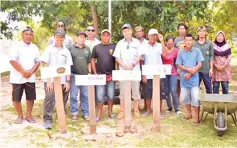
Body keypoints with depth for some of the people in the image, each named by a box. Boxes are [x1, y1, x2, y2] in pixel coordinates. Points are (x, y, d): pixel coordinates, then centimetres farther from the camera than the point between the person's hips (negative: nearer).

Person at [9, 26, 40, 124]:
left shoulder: (35, 48, 8)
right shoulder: (16, 46, -6)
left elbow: (38, 61, 7)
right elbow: (12, 61, -15)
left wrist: (31, 72, -9)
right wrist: (23, 72, -17)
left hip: (30, 78, 4)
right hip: (17, 77, -3)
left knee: (31, 97, 7)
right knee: (16, 98, 4)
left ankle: (28, 115, 24)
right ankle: (20, 115, 22)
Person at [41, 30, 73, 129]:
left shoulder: (66, 51, 8)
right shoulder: (49, 49, 1)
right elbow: (45, 65, -3)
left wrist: (68, 81, -2)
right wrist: (49, 80, -11)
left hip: (63, 80, 3)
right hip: (51, 79, -3)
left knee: (63, 100, 8)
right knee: (49, 98, -10)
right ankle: (47, 119, -1)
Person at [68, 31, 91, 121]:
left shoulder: (87, 49, 12)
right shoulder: (71, 48, 2)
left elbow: (89, 62, 14)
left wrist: (89, 72, 7)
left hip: (85, 75, 2)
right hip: (74, 75, -2)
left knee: (85, 95, 6)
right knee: (73, 95, 1)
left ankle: (86, 113, 15)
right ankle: (74, 113, 13)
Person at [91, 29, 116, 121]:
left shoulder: (114, 47, 5)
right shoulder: (96, 47, 6)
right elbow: (93, 60, 8)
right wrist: (95, 73, 0)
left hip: (112, 75, 0)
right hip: (100, 75, 0)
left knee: (111, 95, 8)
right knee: (100, 96, 1)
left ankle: (110, 112, 23)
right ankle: (99, 114, 10)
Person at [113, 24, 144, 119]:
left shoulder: (137, 42, 5)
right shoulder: (120, 43, 7)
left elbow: (140, 56, 1)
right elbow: (117, 57, 3)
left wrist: (132, 65, -13)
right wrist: (124, 66, -13)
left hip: (135, 70, 0)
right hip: (123, 70, 1)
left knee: (136, 90, 4)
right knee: (122, 91, 3)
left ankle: (136, 110, 16)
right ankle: (122, 111, 11)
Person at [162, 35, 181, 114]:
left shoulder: (176, 50, -4)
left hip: (173, 73, -2)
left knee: (173, 90, -7)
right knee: (166, 91, 6)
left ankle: (176, 108, 5)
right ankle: (169, 107, 20)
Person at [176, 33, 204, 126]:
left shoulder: (197, 51, -4)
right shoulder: (180, 52, 2)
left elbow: (200, 65, -6)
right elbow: (179, 65, 0)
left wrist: (190, 74, -13)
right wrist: (189, 69, -15)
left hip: (194, 78, -3)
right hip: (184, 79, 3)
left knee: (195, 98, -6)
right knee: (185, 97, 12)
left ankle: (197, 118, 3)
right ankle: (189, 114, 31)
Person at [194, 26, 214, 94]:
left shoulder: (209, 43, 5)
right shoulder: (194, 44, 5)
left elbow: (211, 56, 3)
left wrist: (211, 68, -3)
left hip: (207, 70, 0)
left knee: (209, 88, 7)